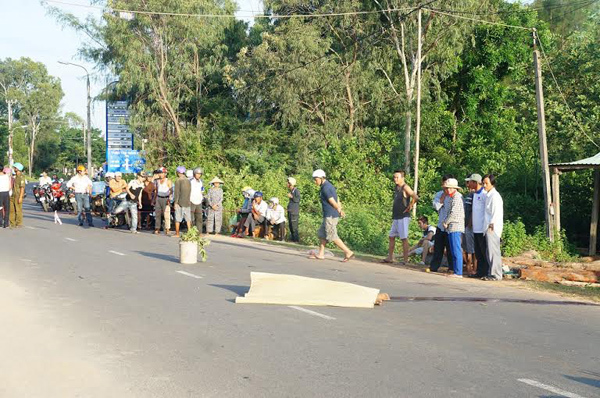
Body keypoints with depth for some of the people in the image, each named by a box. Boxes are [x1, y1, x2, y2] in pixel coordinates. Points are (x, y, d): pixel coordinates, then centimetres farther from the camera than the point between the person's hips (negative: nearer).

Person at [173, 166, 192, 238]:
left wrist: (175, 202, -10)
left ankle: (177, 233, 5)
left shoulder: (178, 180, -10)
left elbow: (177, 192, -13)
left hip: (180, 202, -6)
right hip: (187, 202, 6)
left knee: (177, 218, 2)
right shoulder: (188, 181, 9)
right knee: (188, 218, 9)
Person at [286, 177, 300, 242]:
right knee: (291, 226, 11)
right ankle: (293, 239, 18)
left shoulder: (296, 191, -9)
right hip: (290, 212, 9)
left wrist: (292, 196, -27)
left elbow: (298, 199, -18)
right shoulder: (291, 191, 16)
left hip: (294, 212, -9)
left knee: (294, 227, -10)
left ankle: (296, 240, -6)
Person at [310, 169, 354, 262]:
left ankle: (348, 253, -6)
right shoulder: (329, 185, 16)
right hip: (329, 216, 10)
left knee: (332, 237, -6)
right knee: (321, 234, 14)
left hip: (330, 216, -10)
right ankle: (320, 254, 18)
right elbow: (337, 200, 17)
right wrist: (340, 210, 5)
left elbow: (333, 203, -16)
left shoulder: (325, 188, -17)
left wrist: (339, 210, 0)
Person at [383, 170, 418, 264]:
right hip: (395, 217, 9)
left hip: (403, 217, -9)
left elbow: (415, 197, -26)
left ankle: (405, 259, -1)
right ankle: (390, 257, 17)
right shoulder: (396, 188, 14)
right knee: (391, 237, 10)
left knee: (404, 238, -5)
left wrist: (409, 207, -16)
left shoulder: (405, 188, -12)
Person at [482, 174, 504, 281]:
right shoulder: (488, 195, 17)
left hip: (493, 228, -10)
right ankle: (491, 273, 18)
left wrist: (491, 226, -17)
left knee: (493, 251, -7)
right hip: (488, 228, 10)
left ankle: (496, 275, -4)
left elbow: (496, 213, -16)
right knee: (489, 252, 12)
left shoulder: (495, 196, -12)